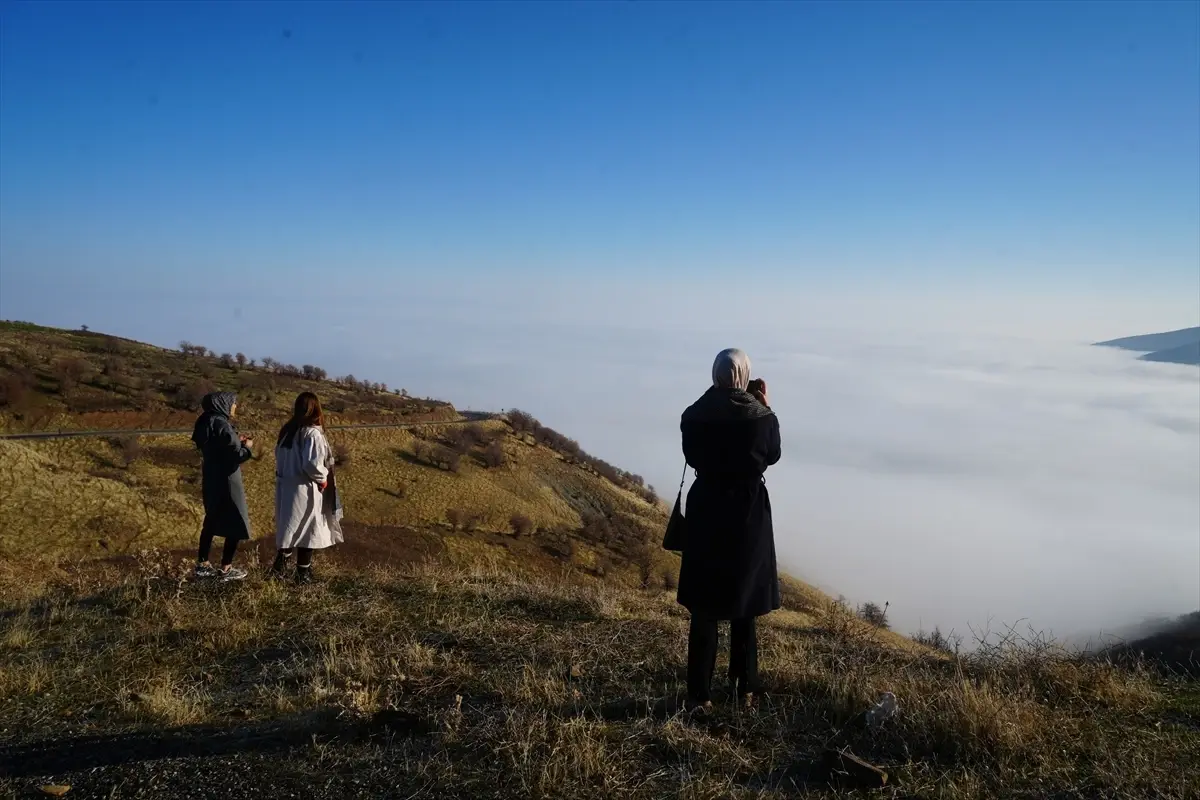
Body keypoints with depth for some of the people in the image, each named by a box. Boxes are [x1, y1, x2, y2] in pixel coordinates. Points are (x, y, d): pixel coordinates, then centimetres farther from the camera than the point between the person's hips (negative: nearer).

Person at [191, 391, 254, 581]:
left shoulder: (207, 424, 8)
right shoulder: (222, 425, -21)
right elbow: (236, 456, -21)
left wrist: (236, 442, 13)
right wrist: (247, 447, -3)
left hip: (211, 479, 9)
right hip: (226, 482, -9)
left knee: (211, 521, 18)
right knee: (235, 523, 2)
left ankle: (202, 564, 23)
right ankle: (226, 568, 6)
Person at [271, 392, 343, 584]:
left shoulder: (286, 431, 8)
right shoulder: (312, 433, -17)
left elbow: (280, 458, 14)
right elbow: (312, 464, -24)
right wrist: (323, 479, -9)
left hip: (285, 486, 7)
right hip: (305, 489, -7)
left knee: (289, 528, 17)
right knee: (308, 531, 4)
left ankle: (280, 563, 11)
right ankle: (303, 573, 11)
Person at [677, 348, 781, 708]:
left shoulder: (694, 414, -8)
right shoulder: (761, 415, -11)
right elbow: (772, 455, 7)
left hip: (706, 512, 0)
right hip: (749, 514, 0)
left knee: (704, 606, 7)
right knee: (743, 605, 15)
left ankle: (700, 693, 7)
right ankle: (745, 690, 22)